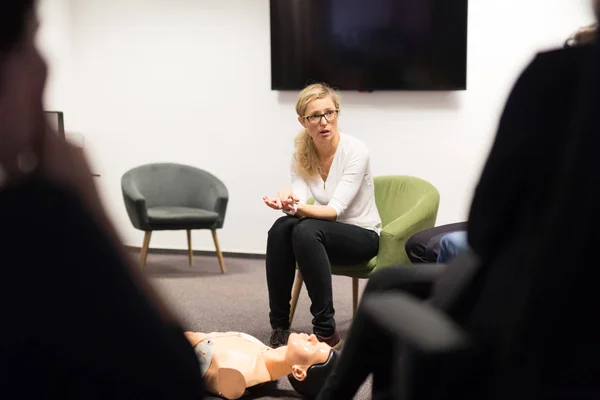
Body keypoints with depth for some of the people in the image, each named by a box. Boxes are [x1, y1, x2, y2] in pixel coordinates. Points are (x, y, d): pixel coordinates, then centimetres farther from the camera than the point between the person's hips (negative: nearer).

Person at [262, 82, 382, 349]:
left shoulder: (355, 151, -19)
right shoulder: (301, 154, -4)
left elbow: (335, 210, -26)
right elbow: (301, 204, -15)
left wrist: (298, 208, -44)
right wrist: (288, 201, -40)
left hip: (362, 235, -5)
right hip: (326, 233, 5)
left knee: (306, 231, -34)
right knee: (281, 228, -28)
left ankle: (326, 331, -29)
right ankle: (279, 327, -20)